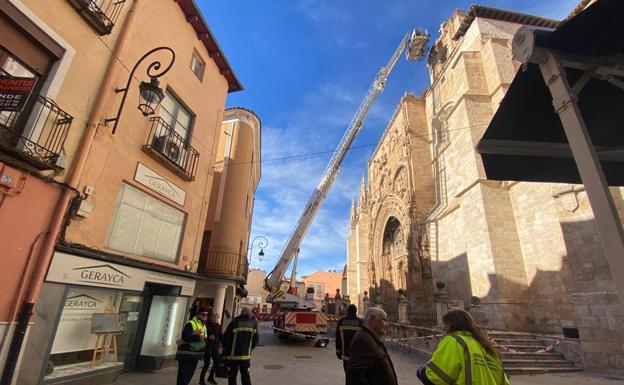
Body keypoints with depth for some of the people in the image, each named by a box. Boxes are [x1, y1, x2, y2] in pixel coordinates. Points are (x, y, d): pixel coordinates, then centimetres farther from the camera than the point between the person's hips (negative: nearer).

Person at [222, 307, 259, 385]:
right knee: (245, 375, 17)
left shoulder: (234, 323, -8)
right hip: (246, 355, 3)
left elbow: (225, 338, -7)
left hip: (233, 355, -2)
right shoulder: (253, 324, 1)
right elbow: (255, 340, 5)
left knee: (232, 375, 11)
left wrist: (225, 352, 7)